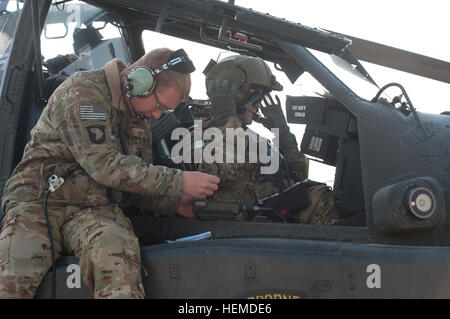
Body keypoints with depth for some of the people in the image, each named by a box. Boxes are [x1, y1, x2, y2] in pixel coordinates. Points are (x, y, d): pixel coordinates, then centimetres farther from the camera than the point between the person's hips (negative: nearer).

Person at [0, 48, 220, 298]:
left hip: (95, 208, 5)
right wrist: (178, 181, -13)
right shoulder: (83, 90, -7)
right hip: (40, 200, -4)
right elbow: (103, 166, -16)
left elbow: (140, 178, 26)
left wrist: (175, 203, 7)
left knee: (116, 253, -34)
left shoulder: (139, 119, 18)